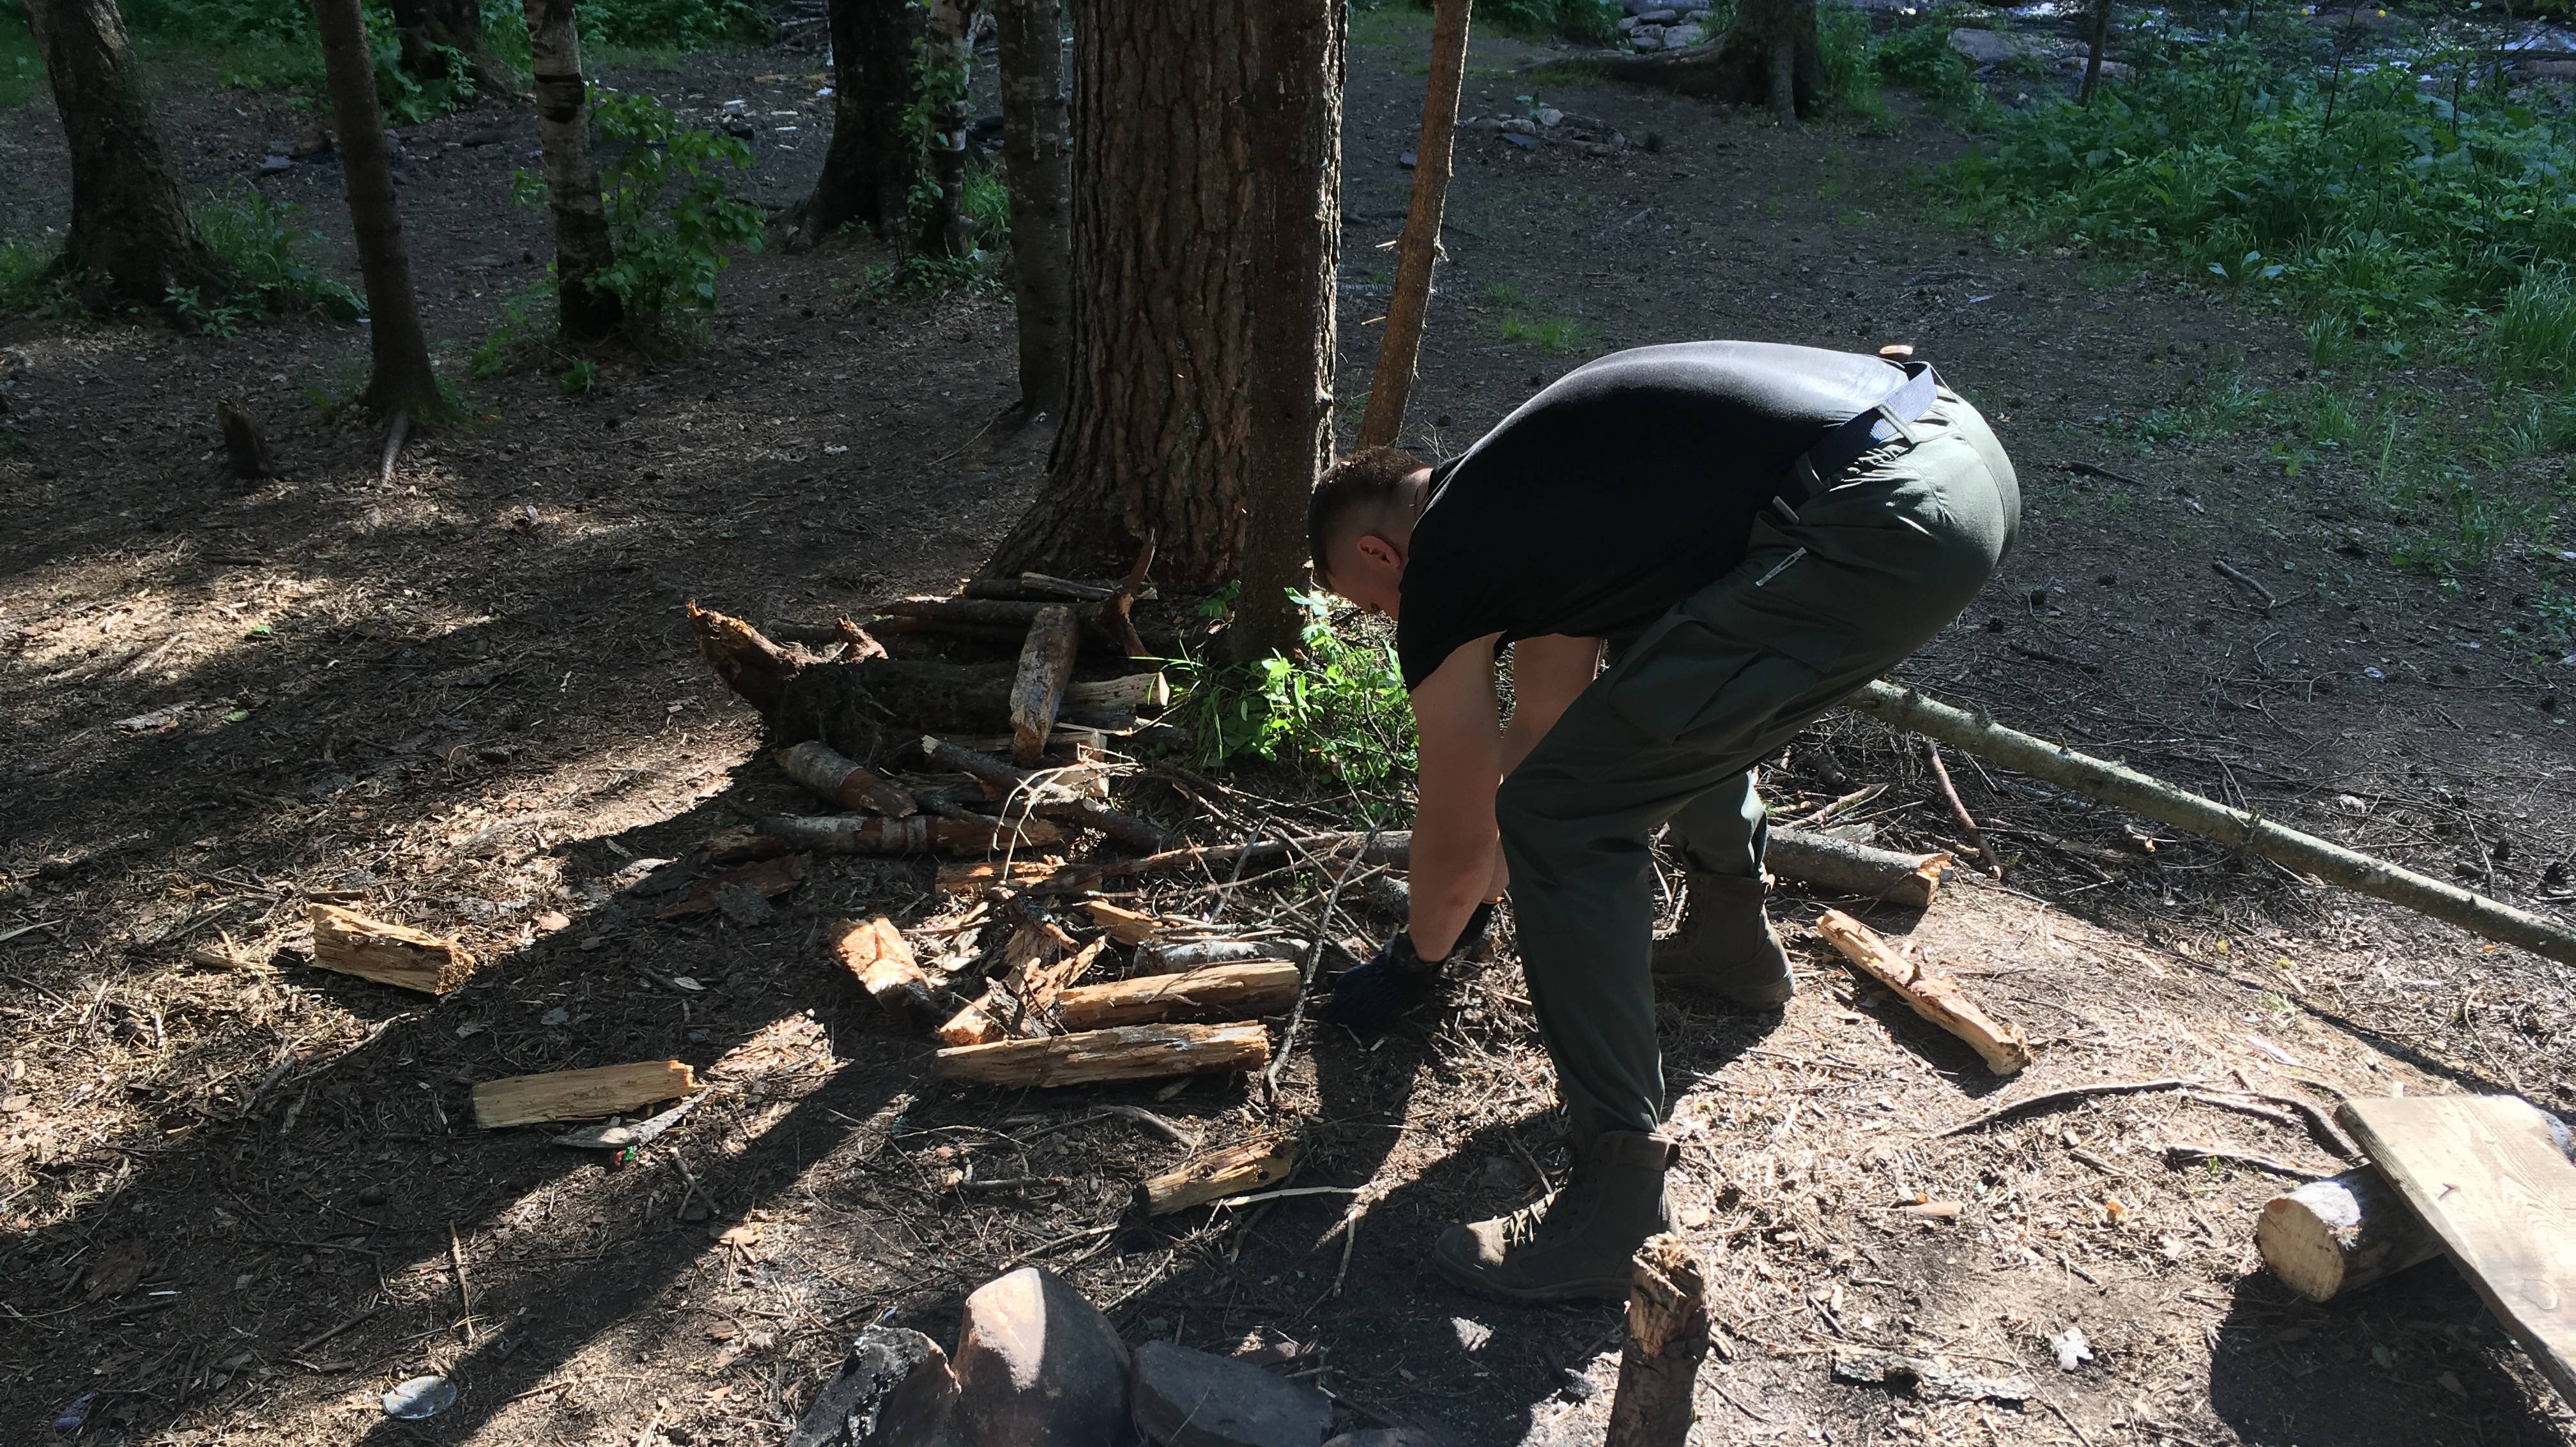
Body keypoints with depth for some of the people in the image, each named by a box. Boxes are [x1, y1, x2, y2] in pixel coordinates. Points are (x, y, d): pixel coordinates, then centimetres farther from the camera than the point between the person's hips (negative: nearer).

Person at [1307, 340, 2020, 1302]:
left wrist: (1415, 961, 32)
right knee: (1680, 686, 33)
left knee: (1562, 820, -3)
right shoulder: (1514, 495, 27)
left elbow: (1457, 842, 12)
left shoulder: (1445, 569, 3)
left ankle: (1619, 1209, 1)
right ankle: (1732, 941, 49)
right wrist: (1489, 891, 50)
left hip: (1883, 522, -10)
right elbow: (1546, 717, 39)